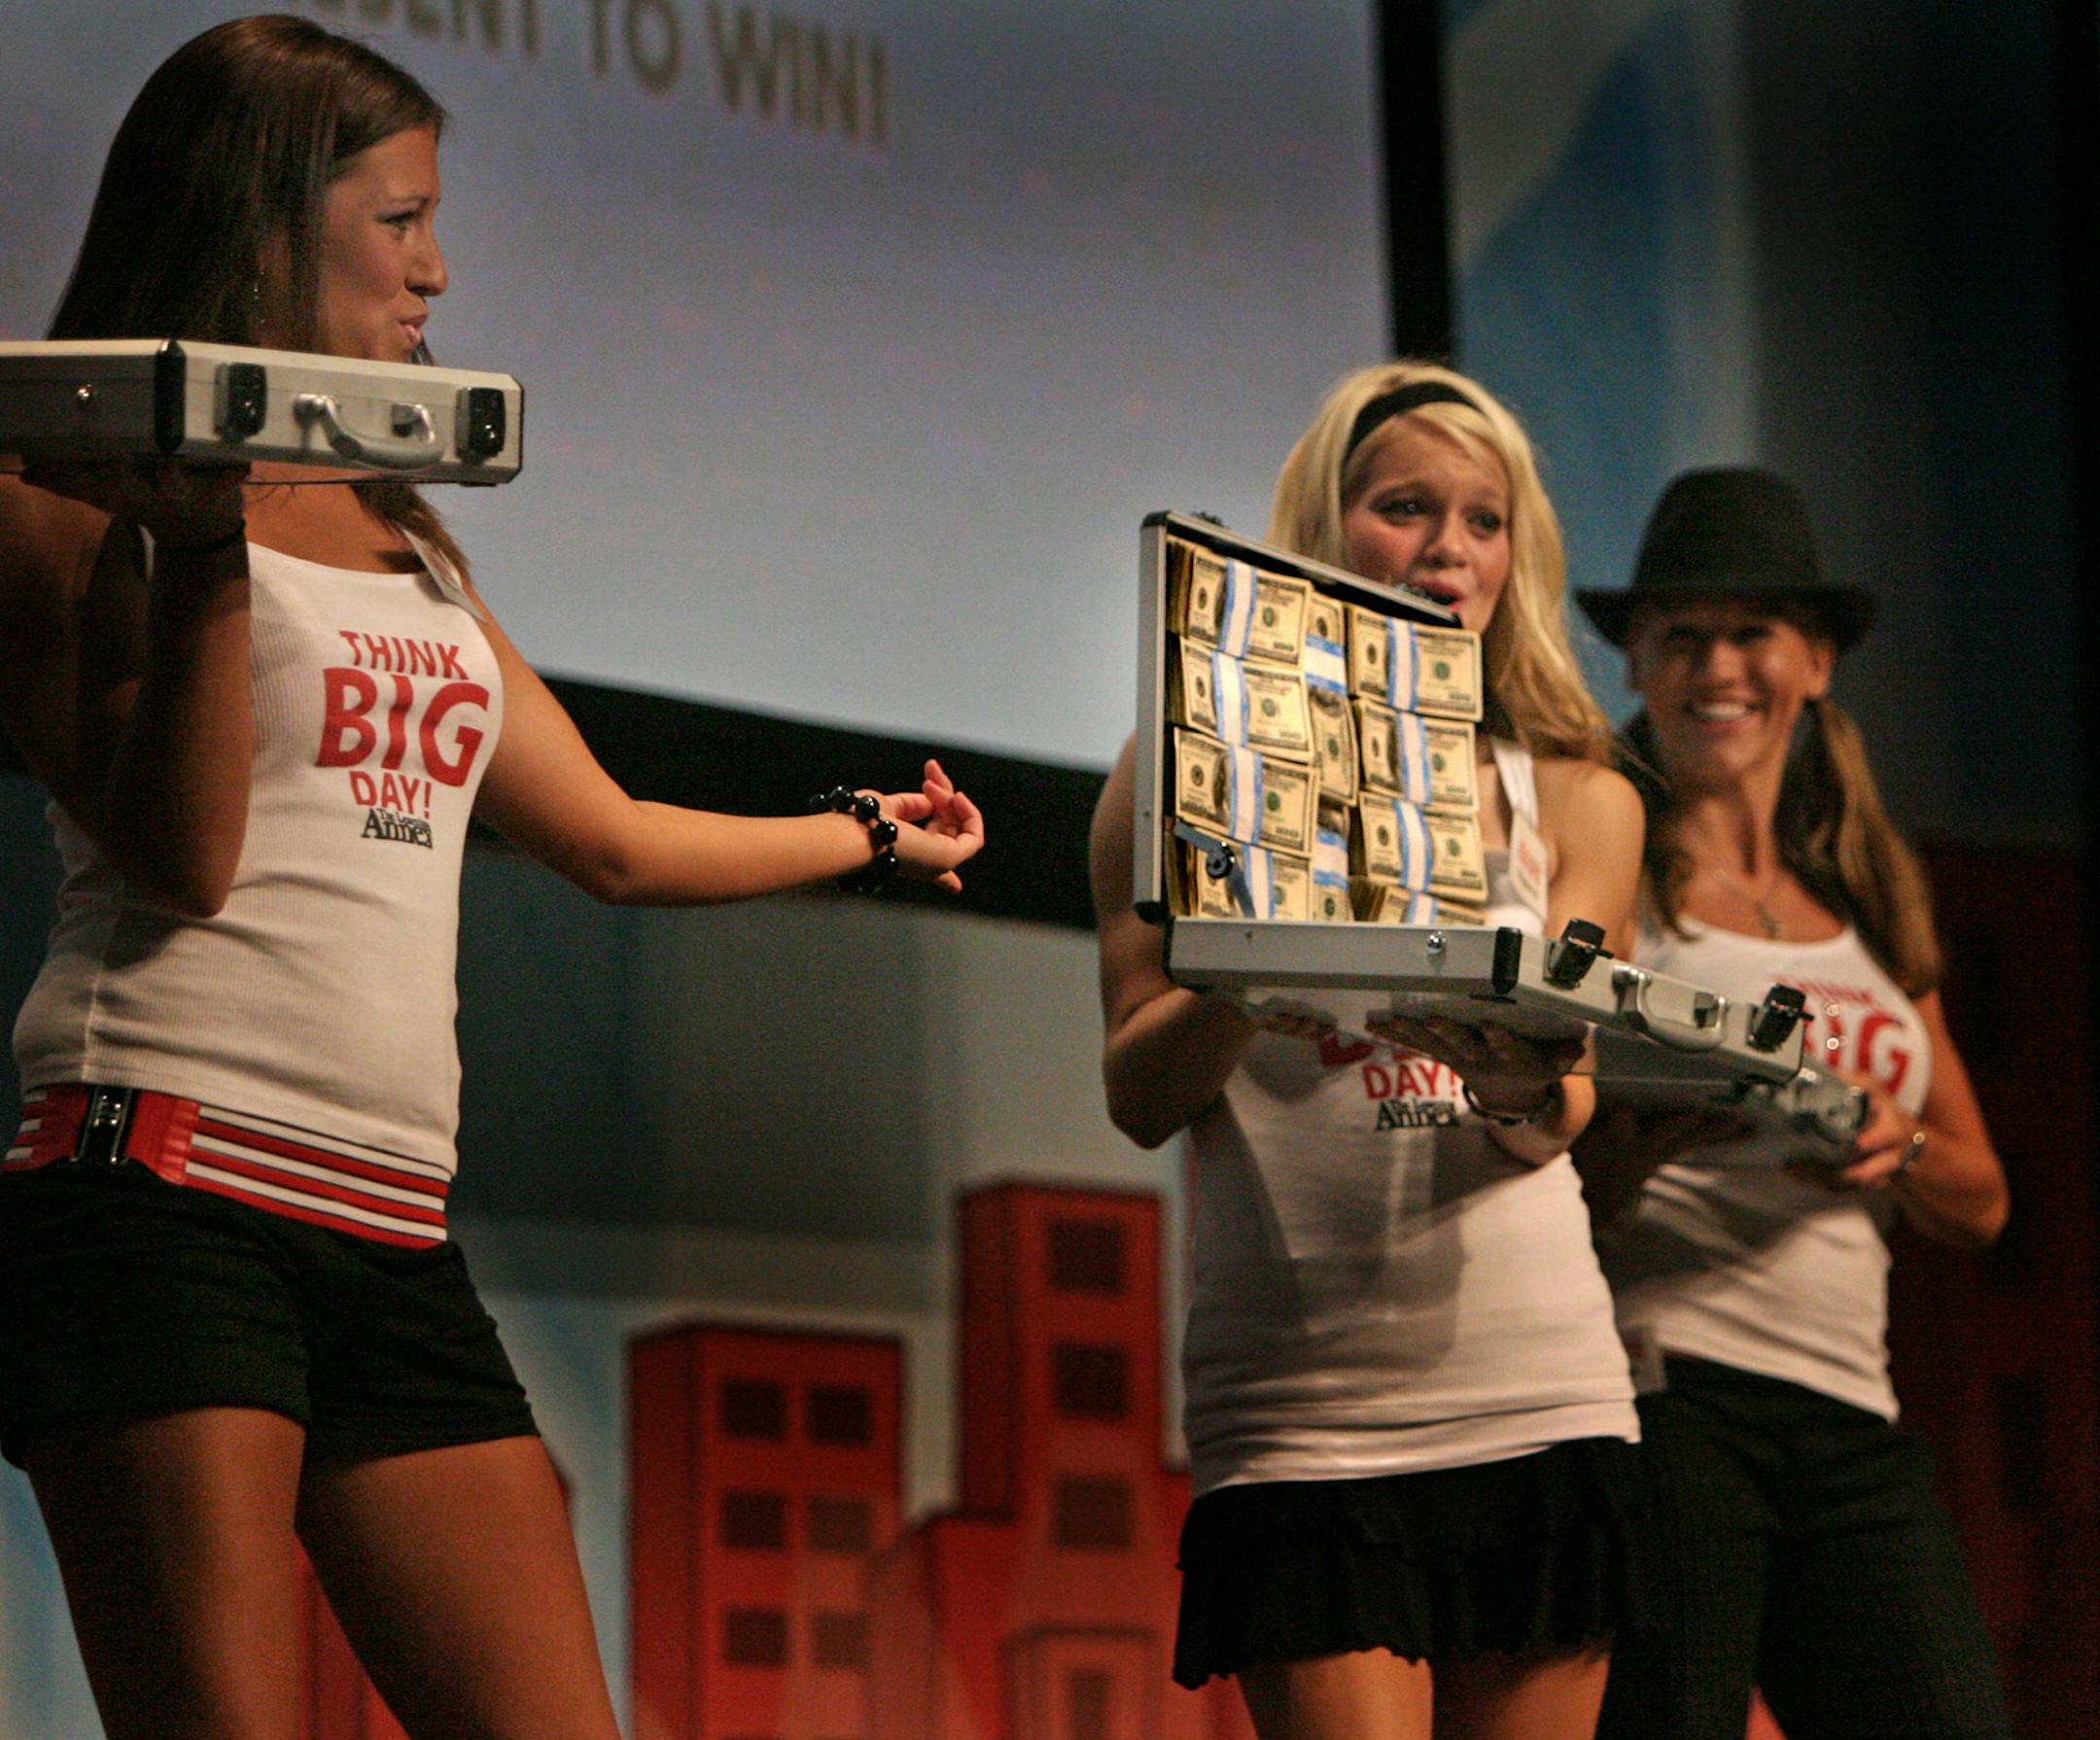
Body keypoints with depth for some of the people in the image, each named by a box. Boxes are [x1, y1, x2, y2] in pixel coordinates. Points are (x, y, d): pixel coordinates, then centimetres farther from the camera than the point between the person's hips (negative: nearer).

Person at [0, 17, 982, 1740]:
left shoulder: (406, 546, 24)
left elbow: (613, 839, 33)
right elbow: (181, 859, -9)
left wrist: (870, 831, 46)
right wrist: (209, 547, -15)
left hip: (394, 1235, 7)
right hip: (170, 1168, -7)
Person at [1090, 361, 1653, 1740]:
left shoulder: (1577, 800, 15)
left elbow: (1563, 1110, 3)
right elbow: (1140, 1097, 2)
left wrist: (1523, 1082, -22)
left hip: (1538, 1401, 3)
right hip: (1303, 1408, -3)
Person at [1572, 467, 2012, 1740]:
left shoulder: (1868, 907, 21)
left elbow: (1982, 1201, 19)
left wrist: (1893, 1151, -2)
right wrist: (1643, 1140, -20)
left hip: (1848, 1412, 5)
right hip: (1659, 1385, -5)